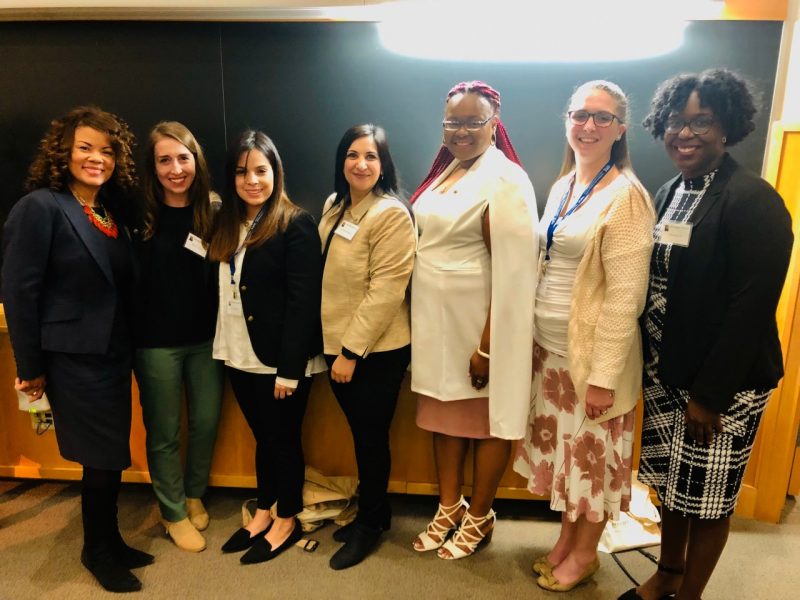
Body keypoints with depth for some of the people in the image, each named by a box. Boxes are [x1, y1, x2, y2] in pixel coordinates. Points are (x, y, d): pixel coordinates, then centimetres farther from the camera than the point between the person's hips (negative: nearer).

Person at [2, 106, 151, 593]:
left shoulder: (114, 210, 9)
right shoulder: (40, 206, -12)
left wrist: (128, 345, 9)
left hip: (113, 352, 7)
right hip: (73, 356, -6)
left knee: (109, 456, 16)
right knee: (104, 457, 4)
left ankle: (109, 543, 35)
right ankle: (99, 551, 28)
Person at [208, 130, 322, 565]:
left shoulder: (296, 224, -12)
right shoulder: (227, 223, 9)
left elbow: (303, 300, -16)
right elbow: (222, 291, 7)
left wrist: (290, 367, -18)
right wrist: (224, 348, 1)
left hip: (280, 358, -6)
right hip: (240, 355, 6)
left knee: (284, 438, 10)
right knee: (262, 437, 20)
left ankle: (287, 521, 30)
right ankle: (264, 512, 38)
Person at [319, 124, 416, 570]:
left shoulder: (391, 214, -16)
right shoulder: (334, 205, 9)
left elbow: (385, 292, -20)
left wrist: (352, 350, -18)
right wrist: (335, 345, 13)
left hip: (377, 350, -7)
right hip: (338, 344, 7)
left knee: (371, 437, 8)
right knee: (359, 434, 18)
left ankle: (371, 523, 29)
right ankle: (374, 511, 38)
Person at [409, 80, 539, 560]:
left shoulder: (504, 180, -14)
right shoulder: (447, 170, 11)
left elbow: (513, 271, -19)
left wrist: (487, 344, -21)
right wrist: (423, 321, 12)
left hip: (478, 323, -8)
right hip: (437, 320, 8)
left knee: (485, 418, 10)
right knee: (444, 411, 17)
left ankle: (479, 517, 30)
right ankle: (449, 506, 36)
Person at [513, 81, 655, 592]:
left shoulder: (625, 195, -15)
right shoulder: (562, 187, 8)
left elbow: (626, 295, -19)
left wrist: (604, 375, -19)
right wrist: (535, 339, 11)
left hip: (592, 353, -7)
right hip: (550, 347, 7)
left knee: (592, 454, 12)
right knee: (563, 449, 20)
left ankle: (586, 553, 34)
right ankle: (567, 537, 40)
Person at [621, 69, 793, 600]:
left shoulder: (753, 200, -16)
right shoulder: (670, 193, 8)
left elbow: (751, 307, -19)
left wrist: (709, 393, -17)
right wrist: (649, 363, 8)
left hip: (722, 381, -7)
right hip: (665, 372, 7)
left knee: (707, 496, 10)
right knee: (670, 482, 20)